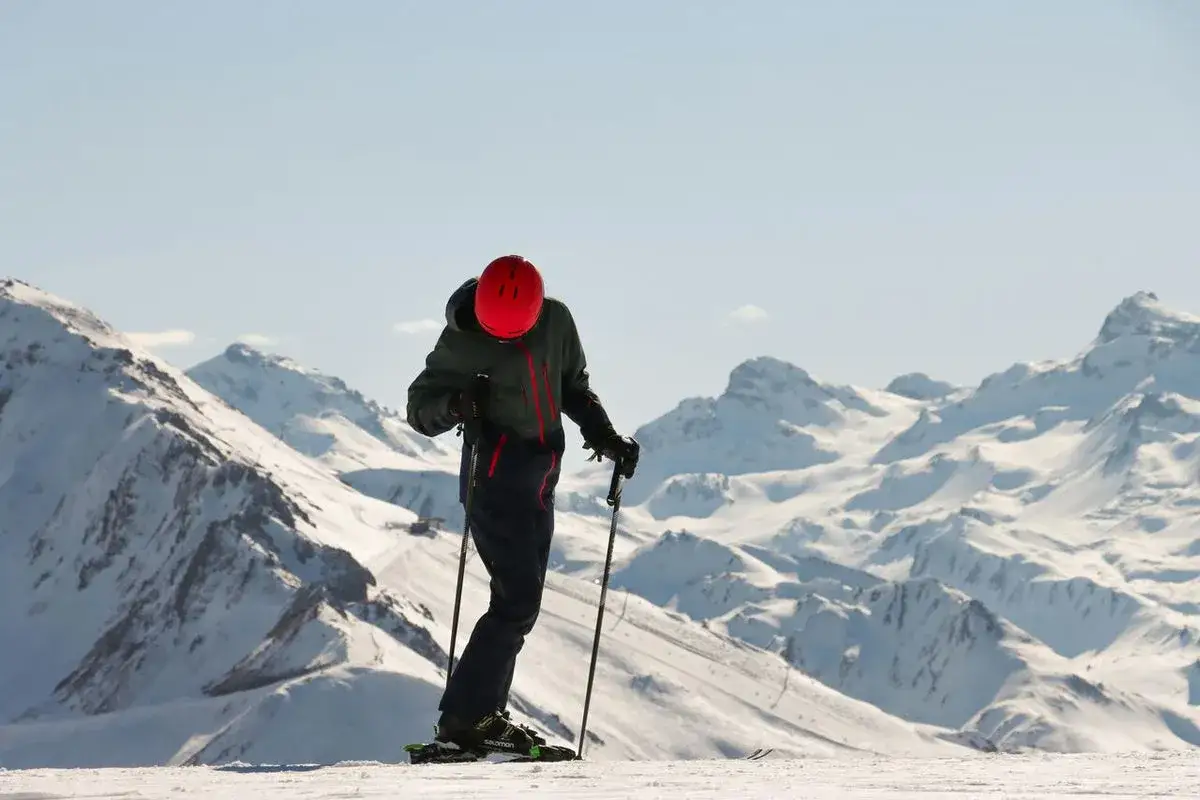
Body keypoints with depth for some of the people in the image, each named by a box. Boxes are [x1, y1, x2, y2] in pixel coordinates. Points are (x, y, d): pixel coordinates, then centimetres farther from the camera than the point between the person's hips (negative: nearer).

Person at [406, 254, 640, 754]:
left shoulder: (556, 321, 1)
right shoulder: (463, 339, -13)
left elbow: (574, 388, 16)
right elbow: (419, 408, -8)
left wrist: (605, 437, 4)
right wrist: (454, 403, -29)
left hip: (539, 482, 7)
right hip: (495, 482, -7)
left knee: (521, 602, 8)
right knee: (518, 601, -14)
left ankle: (485, 714, 13)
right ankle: (462, 720, -12)